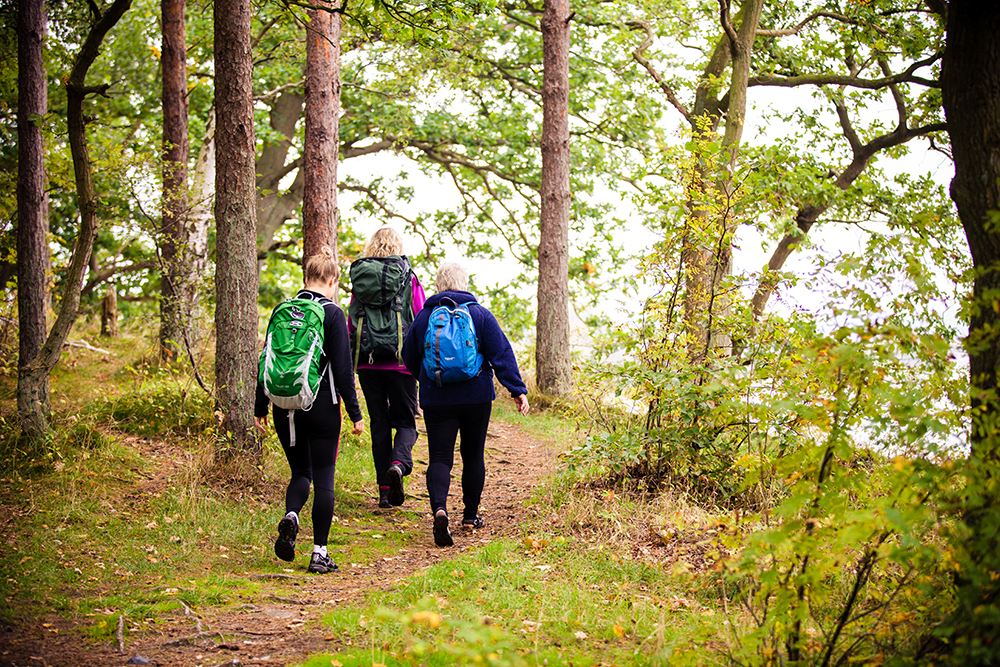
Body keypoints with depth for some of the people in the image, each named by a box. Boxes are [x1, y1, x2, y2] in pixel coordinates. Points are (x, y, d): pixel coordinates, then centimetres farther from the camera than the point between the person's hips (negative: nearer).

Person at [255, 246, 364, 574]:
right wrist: (355, 413, -4)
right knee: (323, 478, 5)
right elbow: (342, 368, -9)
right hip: (321, 406, -4)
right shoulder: (332, 314, -8)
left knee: (300, 472, 18)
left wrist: (260, 408, 14)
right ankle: (319, 553, 3)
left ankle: (290, 516, -13)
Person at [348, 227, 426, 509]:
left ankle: (384, 488, 6)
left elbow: (351, 324, 9)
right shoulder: (408, 277, -1)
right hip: (400, 360, -2)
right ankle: (398, 463, -22)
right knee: (405, 421, 7)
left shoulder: (358, 276, 6)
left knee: (379, 423, 9)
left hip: (366, 361, 2)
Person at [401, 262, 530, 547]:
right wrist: (518, 390, -4)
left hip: (436, 399, 0)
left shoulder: (424, 316, 2)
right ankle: (470, 516, 22)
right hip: (476, 398, 0)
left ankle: (439, 508, -26)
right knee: (473, 455, 15)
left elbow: (409, 358, 12)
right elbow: (502, 354, -7)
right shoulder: (480, 314, -2)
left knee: (439, 458, -2)